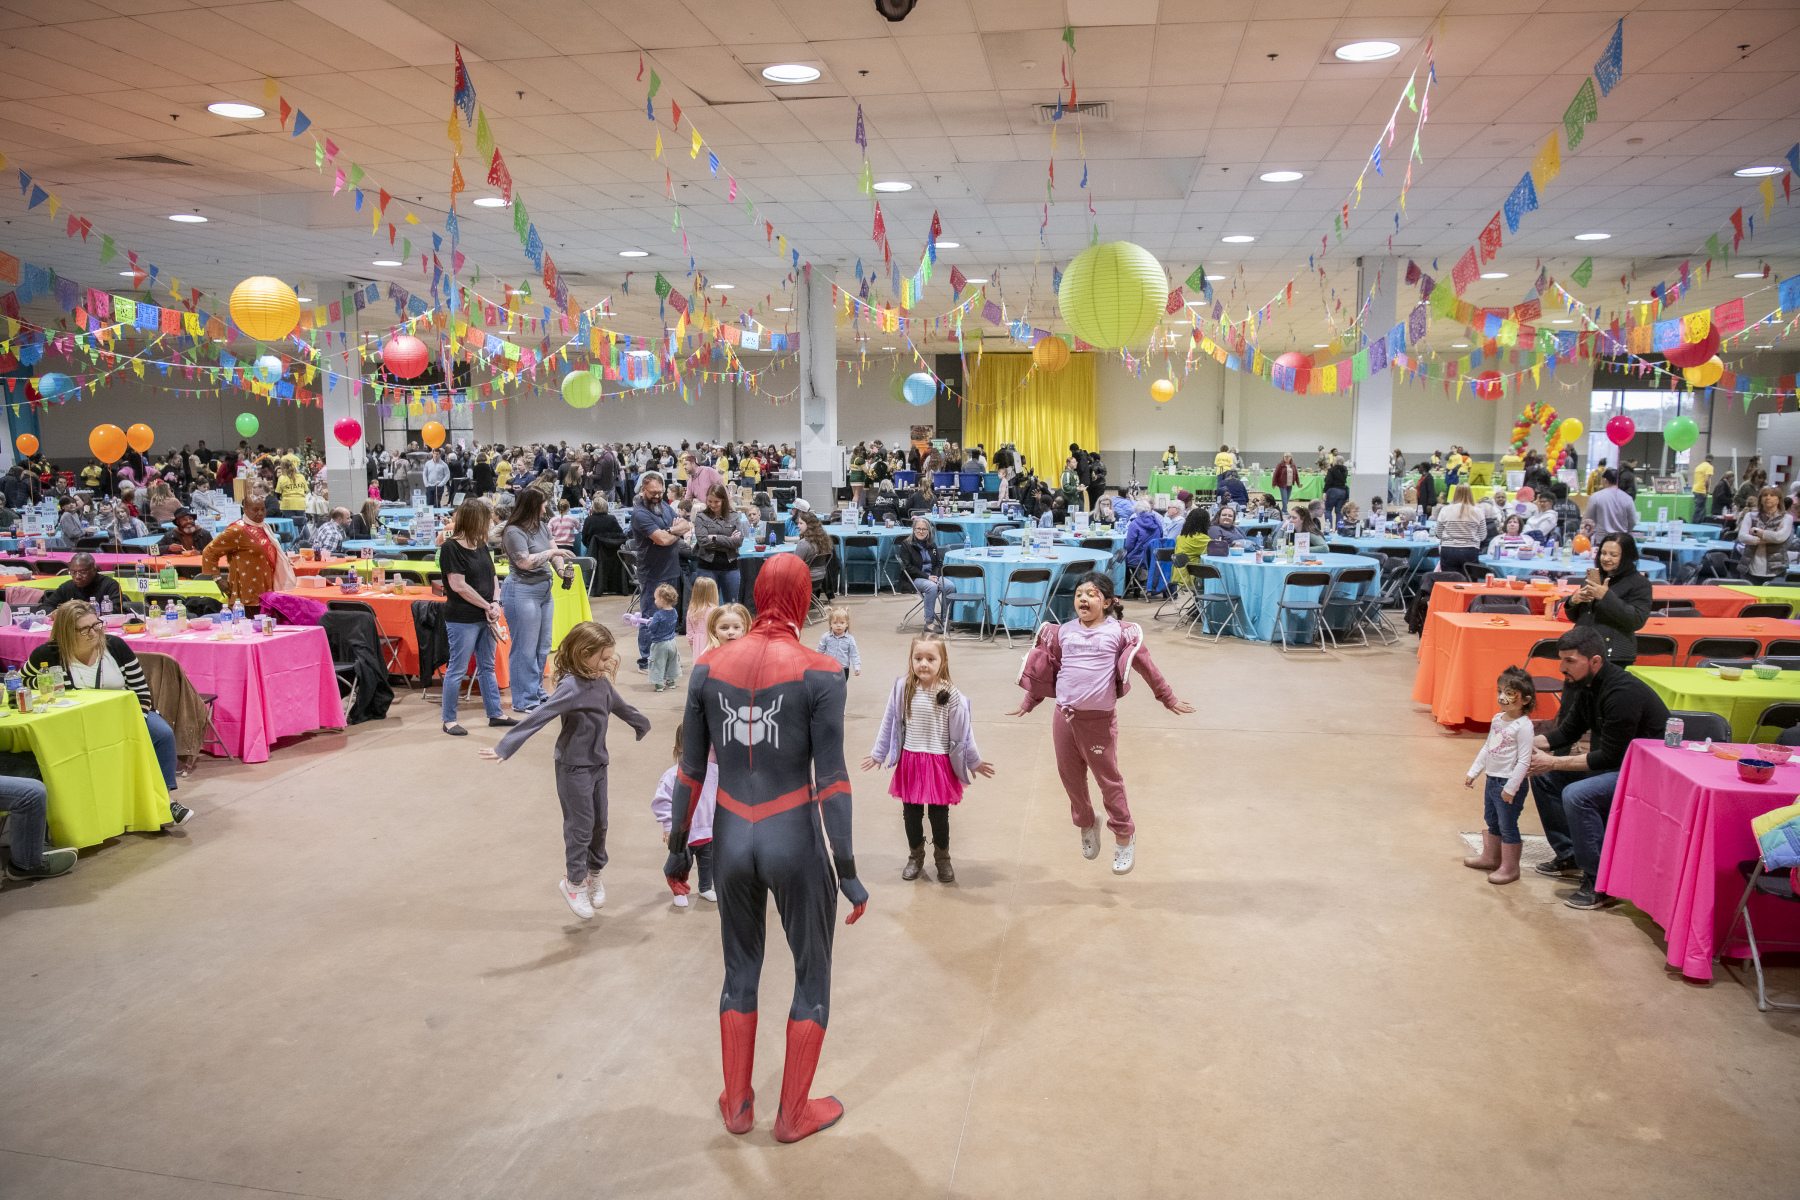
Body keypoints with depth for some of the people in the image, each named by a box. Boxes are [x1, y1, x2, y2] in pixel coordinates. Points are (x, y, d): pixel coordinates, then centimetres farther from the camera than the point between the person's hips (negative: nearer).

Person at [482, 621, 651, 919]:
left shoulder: (601, 683, 3)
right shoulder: (571, 687, -22)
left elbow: (620, 706, 24)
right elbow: (538, 717, -30)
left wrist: (642, 724, 41)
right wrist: (505, 748, -36)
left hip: (598, 763, 7)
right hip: (574, 766, -7)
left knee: (599, 823, 15)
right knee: (580, 825, 1)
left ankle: (594, 873, 35)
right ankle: (574, 882, 19)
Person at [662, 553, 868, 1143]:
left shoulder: (709, 667, -3)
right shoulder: (818, 673, -14)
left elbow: (690, 768, 3)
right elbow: (830, 779, -14)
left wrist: (677, 847, 15)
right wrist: (847, 872, -8)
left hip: (731, 842, 4)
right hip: (797, 843, -4)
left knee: (740, 971, 23)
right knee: (813, 976, 17)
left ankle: (737, 1105, 36)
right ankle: (793, 1114, 30)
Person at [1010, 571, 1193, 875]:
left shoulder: (1118, 632, -2)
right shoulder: (1063, 632, 7)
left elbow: (1145, 666, 4)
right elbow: (1044, 670, 17)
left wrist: (1169, 699, 8)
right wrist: (1027, 703, 23)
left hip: (1100, 719, -4)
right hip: (1064, 716, 4)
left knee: (1108, 779, 5)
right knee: (1070, 776, 13)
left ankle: (1124, 837, 21)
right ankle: (1086, 825, 38)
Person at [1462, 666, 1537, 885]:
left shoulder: (1523, 725, -20)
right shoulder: (1497, 718, 6)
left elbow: (1524, 761, -22)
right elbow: (1487, 748, 17)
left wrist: (1511, 787, -22)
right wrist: (1473, 772, 19)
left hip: (1509, 783, -9)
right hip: (1492, 778, 9)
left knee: (1507, 826, 1)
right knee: (1491, 821, 22)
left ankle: (1510, 868, 14)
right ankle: (1490, 857, 38)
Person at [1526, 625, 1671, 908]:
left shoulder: (1623, 692, -27)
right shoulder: (1587, 684, 2)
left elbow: (1609, 757, -26)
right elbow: (1568, 731, 14)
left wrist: (1552, 762, -24)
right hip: (1612, 762, 10)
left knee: (1577, 795, -30)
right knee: (1542, 776, 8)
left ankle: (1600, 884, -17)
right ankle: (1570, 856, 19)